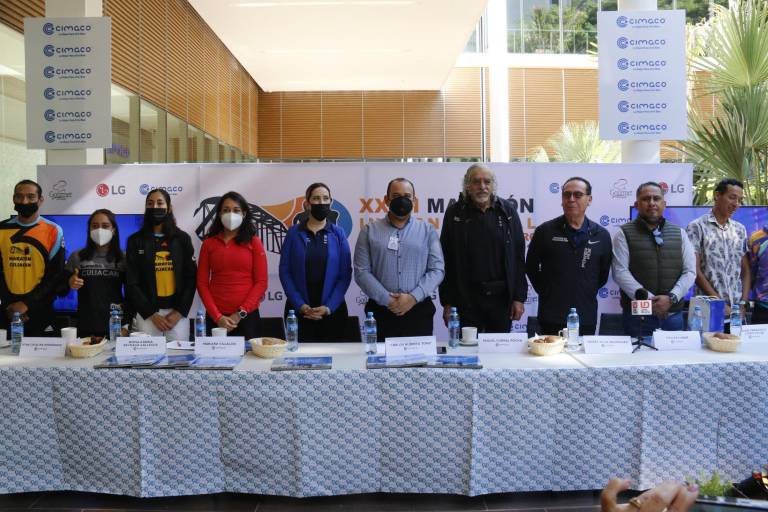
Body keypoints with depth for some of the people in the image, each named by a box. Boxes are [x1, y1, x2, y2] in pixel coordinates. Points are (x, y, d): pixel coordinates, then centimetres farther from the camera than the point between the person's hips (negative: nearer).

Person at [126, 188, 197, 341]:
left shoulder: (182, 238, 6)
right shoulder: (135, 240, 4)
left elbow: (191, 278, 2)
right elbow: (131, 282, -1)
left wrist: (179, 312, -8)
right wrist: (151, 313, -8)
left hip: (178, 313, 1)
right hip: (146, 314, 0)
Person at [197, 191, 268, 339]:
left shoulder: (254, 242, 3)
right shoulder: (209, 243, 7)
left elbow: (261, 282, -2)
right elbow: (202, 283, 3)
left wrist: (241, 313, -9)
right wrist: (217, 316, -8)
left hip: (248, 316, -1)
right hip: (215, 317, 1)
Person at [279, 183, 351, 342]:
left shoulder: (338, 234, 2)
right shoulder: (294, 233, 2)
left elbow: (345, 274, -1)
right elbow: (284, 271, -1)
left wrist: (329, 307, -11)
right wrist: (300, 305, -10)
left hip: (332, 310, 0)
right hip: (298, 310, 0)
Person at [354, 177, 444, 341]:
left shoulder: (427, 230, 9)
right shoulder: (370, 231, 7)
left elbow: (437, 269, 1)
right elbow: (362, 272, -1)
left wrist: (413, 297, -12)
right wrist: (387, 300, -11)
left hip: (419, 311, 1)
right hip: (381, 313, 0)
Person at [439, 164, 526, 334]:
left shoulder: (507, 211, 3)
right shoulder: (455, 213, 0)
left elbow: (518, 256, 3)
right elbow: (446, 260, 0)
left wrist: (519, 297, -1)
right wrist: (447, 302, -3)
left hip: (501, 296, 1)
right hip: (466, 299, -1)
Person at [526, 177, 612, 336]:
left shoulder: (601, 235, 4)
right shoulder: (545, 231, -2)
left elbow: (603, 274, 13)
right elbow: (531, 267, 6)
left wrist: (588, 293, 9)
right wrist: (547, 292, 6)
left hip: (586, 317, 2)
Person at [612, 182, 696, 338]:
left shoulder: (679, 233, 12)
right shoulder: (624, 234, 1)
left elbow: (690, 272, 6)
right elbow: (620, 272, -8)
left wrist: (671, 298, -10)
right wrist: (648, 299, -16)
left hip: (673, 315, 3)